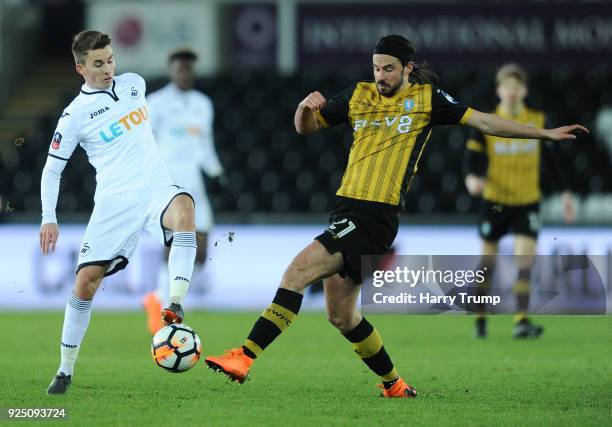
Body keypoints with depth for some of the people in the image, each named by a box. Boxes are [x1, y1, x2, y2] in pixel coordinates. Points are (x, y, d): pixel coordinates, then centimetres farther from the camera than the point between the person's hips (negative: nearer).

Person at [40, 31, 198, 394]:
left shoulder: (134, 84, 9)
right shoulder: (76, 114, -2)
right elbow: (52, 170, 3)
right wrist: (49, 219, -6)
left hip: (156, 189, 2)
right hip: (114, 201, -1)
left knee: (183, 207, -35)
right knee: (86, 280, -7)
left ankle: (175, 308, -45)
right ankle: (66, 371, 9)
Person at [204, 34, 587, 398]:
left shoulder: (427, 99, 5)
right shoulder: (358, 96, 17)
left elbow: (482, 121, 9)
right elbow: (307, 128, 22)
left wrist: (545, 133, 8)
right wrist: (306, 107, -2)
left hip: (377, 217, -7)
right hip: (347, 212, 7)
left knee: (298, 270, -21)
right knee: (341, 315, 10)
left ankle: (247, 357, -27)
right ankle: (395, 385, 27)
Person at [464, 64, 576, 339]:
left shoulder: (538, 121, 3)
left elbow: (551, 158, 13)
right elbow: (472, 157, -4)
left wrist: (565, 193, 11)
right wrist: (472, 178, -26)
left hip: (528, 202, 1)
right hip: (494, 202, -1)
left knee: (525, 259, -14)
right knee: (487, 260, 6)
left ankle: (521, 321, -16)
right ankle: (480, 319, 24)